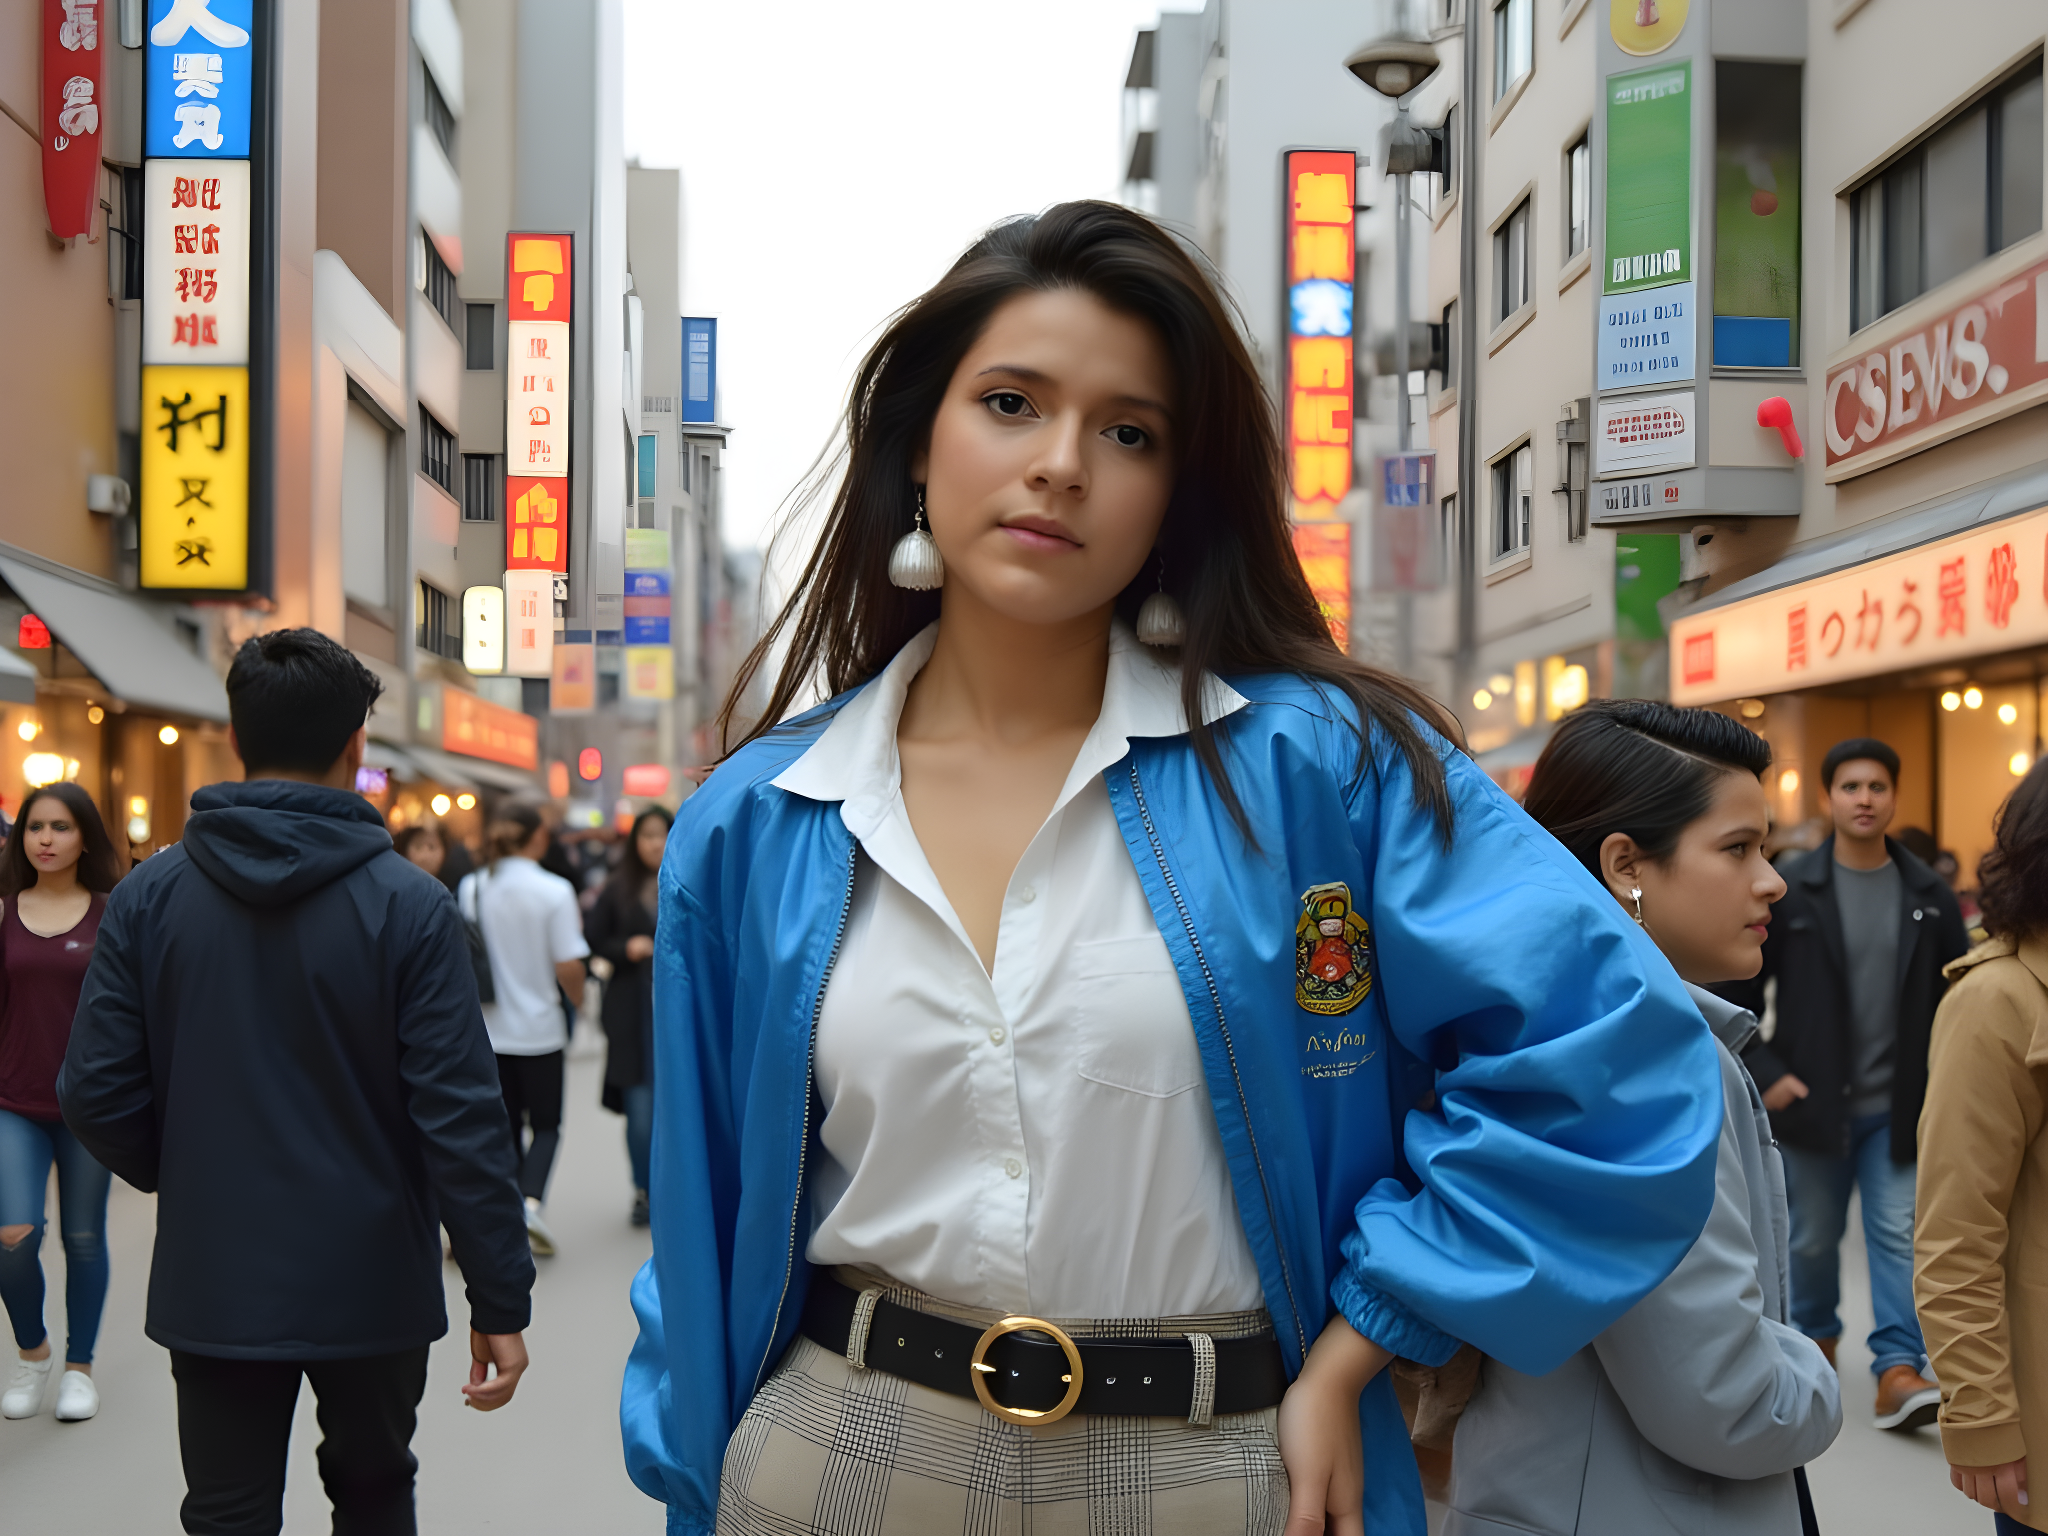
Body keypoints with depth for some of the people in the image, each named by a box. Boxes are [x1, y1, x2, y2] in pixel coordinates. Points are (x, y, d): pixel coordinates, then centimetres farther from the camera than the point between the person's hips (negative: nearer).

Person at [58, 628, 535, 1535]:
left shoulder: (149, 895, -4)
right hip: (370, 1281, -1)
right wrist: (500, 1298, -9)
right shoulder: (409, 905, -12)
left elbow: (96, 1094, -4)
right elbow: (461, 1116, -15)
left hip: (213, 1282, 2)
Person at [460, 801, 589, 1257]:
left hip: (488, 1028, 3)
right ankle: (532, 1200, -11)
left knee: (505, 1125, 16)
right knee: (545, 1124, 11)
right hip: (539, 1028, -3)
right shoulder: (554, 891, -14)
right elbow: (568, 967, -14)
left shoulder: (471, 889, -2)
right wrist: (578, 997, 7)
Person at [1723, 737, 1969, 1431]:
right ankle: (1815, 1339, 35)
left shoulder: (1930, 897, 2)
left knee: (1898, 1236, -5)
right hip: (1812, 1104, -1)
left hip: (1898, 1107, 1)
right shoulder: (1792, 892, -5)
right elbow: (1737, 991, -1)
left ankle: (1898, 1372, -6)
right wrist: (1764, 1073, -9)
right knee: (1812, 1236, 13)